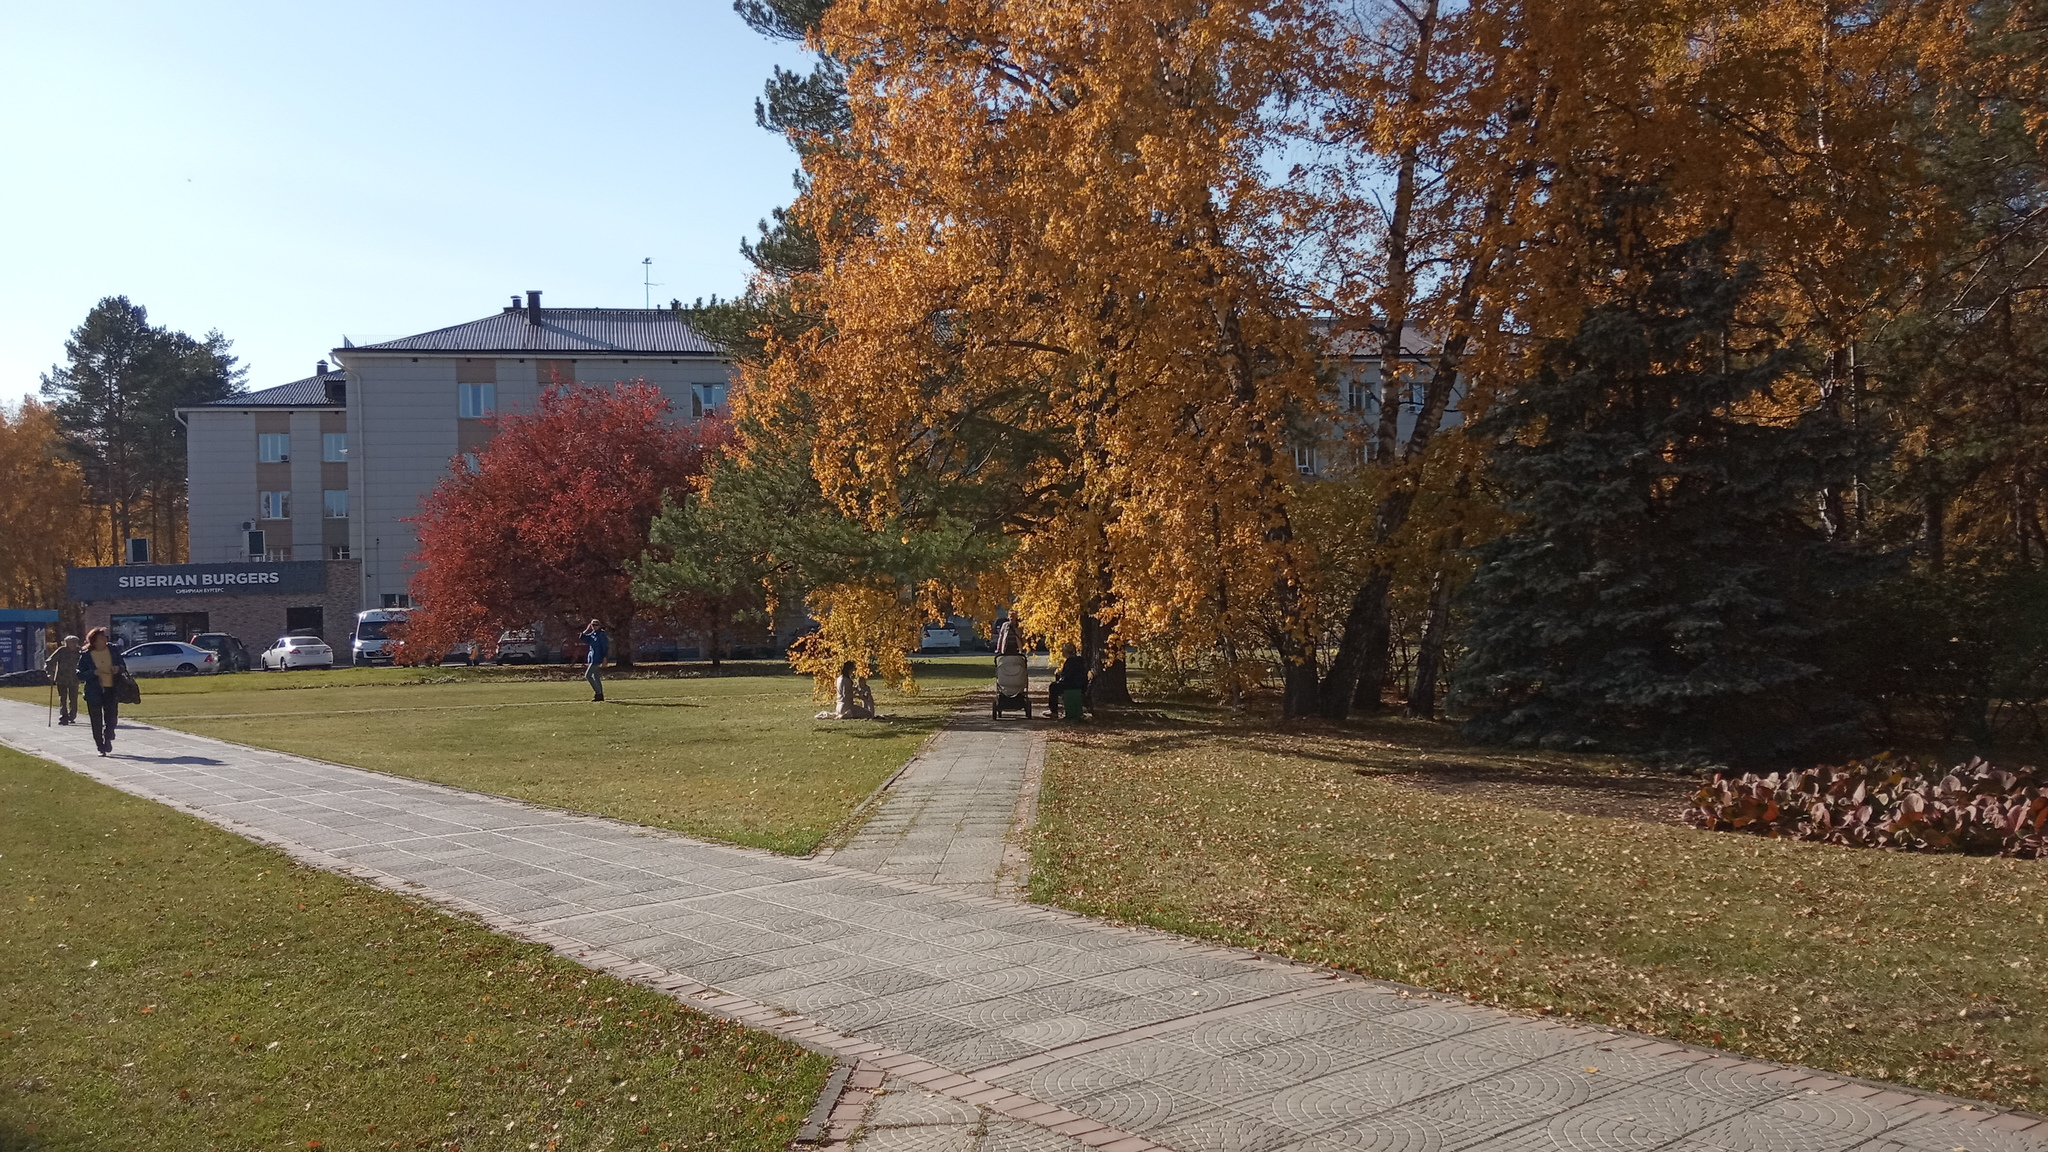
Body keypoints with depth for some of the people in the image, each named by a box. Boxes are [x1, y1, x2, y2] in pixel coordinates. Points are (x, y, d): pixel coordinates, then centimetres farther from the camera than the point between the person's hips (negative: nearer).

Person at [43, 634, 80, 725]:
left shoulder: (79, 652, 3)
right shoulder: (61, 650, -7)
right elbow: (49, 661, -4)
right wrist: (49, 673, -12)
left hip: (74, 680, 3)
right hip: (61, 679, -3)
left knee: (73, 700, 7)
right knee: (62, 699, -5)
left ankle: (71, 717, 21)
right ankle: (63, 717, -7)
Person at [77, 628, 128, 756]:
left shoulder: (112, 650, 5)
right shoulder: (85, 655, -2)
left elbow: (123, 666, 14)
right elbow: (80, 674, -3)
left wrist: (119, 668, -9)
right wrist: (94, 672, -19)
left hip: (111, 690, 2)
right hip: (94, 692, -2)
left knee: (112, 719, 0)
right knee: (97, 722, 2)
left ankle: (107, 739, 25)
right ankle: (101, 747, 11)